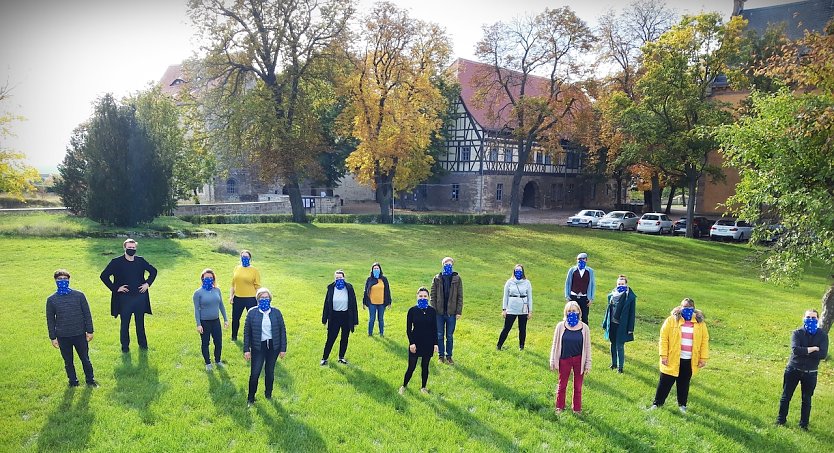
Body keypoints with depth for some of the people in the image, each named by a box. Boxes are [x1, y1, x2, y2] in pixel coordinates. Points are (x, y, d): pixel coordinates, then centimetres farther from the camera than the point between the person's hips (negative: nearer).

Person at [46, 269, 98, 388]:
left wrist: (89, 331, -1)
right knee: (68, 361, 14)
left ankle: (90, 380, 28)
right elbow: (50, 320, 3)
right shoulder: (51, 300, -3)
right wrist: (53, 337, 2)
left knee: (85, 359, 11)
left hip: (80, 335, -1)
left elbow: (87, 314, 0)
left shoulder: (79, 295, -6)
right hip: (63, 337, 1)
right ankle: (73, 381, 31)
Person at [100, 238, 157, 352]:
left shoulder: (141, 260, 3)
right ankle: (125, 346, 19)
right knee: (125, 323, 6)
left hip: (140, 297, 2)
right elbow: (104, 276, -5)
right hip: (124, 298, -2)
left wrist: (148, 283, 5)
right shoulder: (116, 262, -6)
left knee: (140, 323, 12)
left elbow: (153, 271, 17)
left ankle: (143, 344, 24)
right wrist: (115, 288, -9)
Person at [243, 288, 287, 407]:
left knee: (270, 372, 13)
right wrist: (246, 349, -5)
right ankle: (250, 398, 13)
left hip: (273, 346, 2)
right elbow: (247, 332, -2)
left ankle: (268, 394, 32)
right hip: (258, 347, -2)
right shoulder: (252, 312, -4)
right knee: (255, 373, -4)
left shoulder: (276, 312, -1)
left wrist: (283, 348, 0)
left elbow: (282, 330, 2)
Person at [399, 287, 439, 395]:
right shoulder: (412, 310, -6)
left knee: (425, 366, 11)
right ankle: (404, 386, 21)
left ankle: (424, 387, 27)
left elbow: (435, 329, 3)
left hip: (428, 343, 2)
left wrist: (435, 343, 0)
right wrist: (411, 343, -11)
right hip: (416, 342, -2)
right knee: (411, 367, 1)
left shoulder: (432, 311, -1)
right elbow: (408, 329, -4)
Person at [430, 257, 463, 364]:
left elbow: (460, 296, -1)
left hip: (451, 312, -1)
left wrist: (459, 312, -6)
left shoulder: (457, 279, 0)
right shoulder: (437, 279, 1)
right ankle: (441, 355, 19)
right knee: (440, 335, 8)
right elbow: (433, 295, 1)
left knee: (450, 336, 8)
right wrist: (433, 310, -6)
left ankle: (449, 356, 20)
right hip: (439, 312, 1)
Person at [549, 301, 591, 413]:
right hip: (564, 359, 0)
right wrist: (553, 362, 0)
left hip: (579, 360, 0)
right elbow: (555, 344, 0)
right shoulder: (560, 326, -7)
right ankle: (559, 407, 29)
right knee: (562, 385, 13)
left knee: (578, 386, 13)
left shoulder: (584, 327, -6)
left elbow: (587, 347, 0)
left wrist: (588, 364, 0)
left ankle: (577, 409, 29)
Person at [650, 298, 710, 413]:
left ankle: (682, 405, 31)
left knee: (684, 384, 15)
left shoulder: (700, 323, 2)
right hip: (672, 359, -2)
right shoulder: (671, 320, -6)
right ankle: (657, 403, 18)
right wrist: (664, 355, -11)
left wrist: (703, 358, 0)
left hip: (689, 361, 2)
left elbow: (704, 340, 4)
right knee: (665, 382, 5)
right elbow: (664, 338, -7)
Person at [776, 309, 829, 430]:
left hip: (810, 373, 1)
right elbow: (795, 350, -23)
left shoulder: (822, 335, -5)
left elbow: (823, 354, -18)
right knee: (786, 396, 9)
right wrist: (813, 349, -19)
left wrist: (804, 351, -20)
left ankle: (804, 424, 25)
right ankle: (781, 419, 24)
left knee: (806, 399, 11)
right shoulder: (797, 333, -7)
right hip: (793, 370, 0)